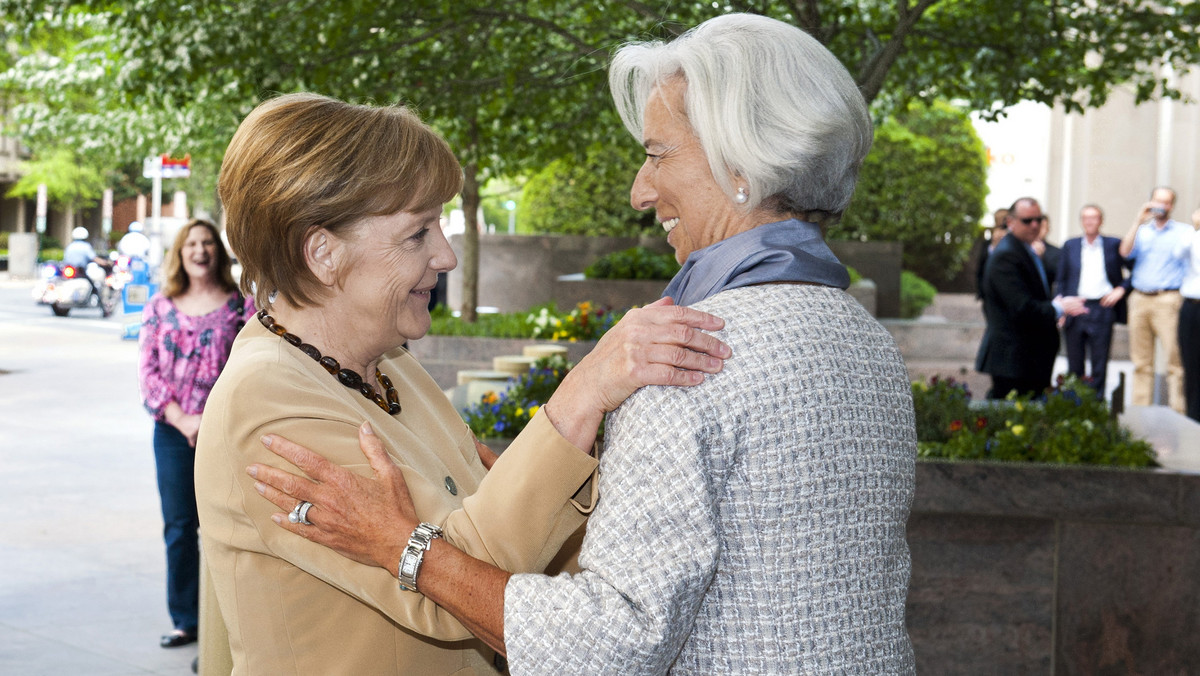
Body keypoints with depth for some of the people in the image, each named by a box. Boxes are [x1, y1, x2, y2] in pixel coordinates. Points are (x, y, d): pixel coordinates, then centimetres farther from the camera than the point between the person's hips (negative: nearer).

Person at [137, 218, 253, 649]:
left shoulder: (240, 305, 1)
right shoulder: (160, 307, 8)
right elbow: (148, 370, 3)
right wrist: (183, 420, -9)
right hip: (172, 431, 3)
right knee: (178, 528, 7)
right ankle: (185, 621, 19)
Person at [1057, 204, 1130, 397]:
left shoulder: (1114, 245, 4)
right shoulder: (1070, 246, 11)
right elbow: (1061, 280, 11)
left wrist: (1121, 289, -6)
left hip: (1102, 308, -2)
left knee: (1099, 365, 0)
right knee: (1074, 365, 7)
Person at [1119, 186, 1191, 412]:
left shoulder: (1184, 232, 9)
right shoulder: (1141, 231, 17)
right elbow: (1126, 252, 0)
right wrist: (1138, 221, -4)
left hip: (1168, 300, -3)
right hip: (1139, 299, 4)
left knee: (1175, 357, -12)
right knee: (1141, 361, 5)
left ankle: (1178, 411, -13)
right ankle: (1140, 409, 10)